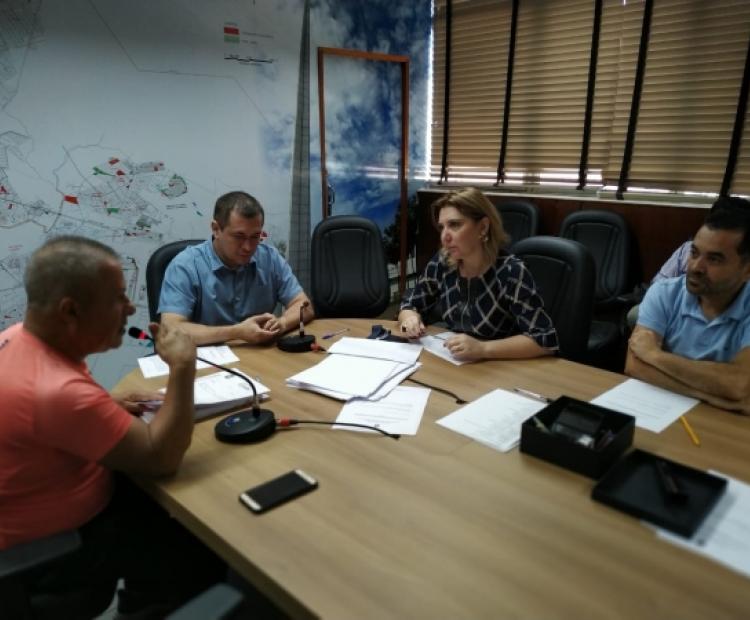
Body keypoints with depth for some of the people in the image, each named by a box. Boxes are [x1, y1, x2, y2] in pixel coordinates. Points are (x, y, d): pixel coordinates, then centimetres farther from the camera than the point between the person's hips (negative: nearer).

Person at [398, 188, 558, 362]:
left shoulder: (510, 272, -18)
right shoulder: (441, 264, -4)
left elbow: (546, 339, -23)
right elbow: (410, 305, 10)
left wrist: (482, 349, -32)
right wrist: (411, 319, -13)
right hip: (454, 363, 4)